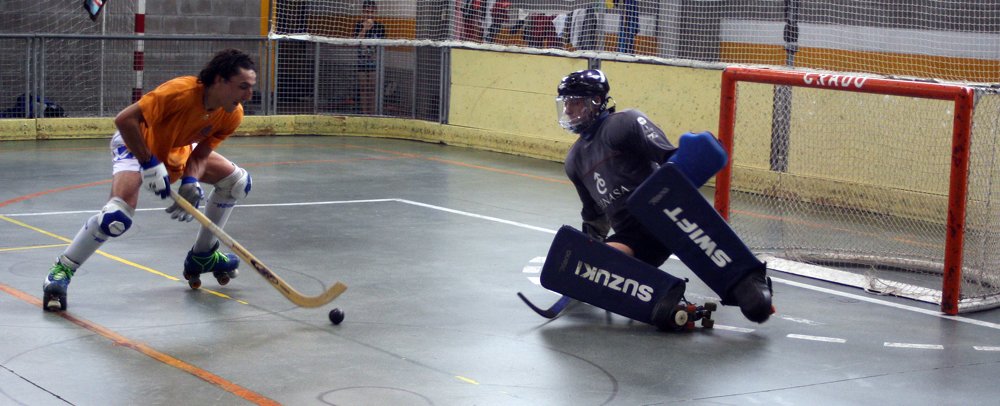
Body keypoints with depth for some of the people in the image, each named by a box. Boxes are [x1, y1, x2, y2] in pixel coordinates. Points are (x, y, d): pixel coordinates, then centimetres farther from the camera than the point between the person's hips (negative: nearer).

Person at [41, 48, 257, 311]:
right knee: (117, 216, -29)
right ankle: (60, 272, -11)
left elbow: (200, 154, -13)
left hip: (178, 150, 8)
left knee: (237, 181, 7)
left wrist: (191, 184, -32)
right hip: (137, 144, -8)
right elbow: (124, 119, -38)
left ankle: (203, 255, 23)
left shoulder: (232, 115, -18)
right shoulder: (181, 92, -39)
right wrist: (150, 164, -36)